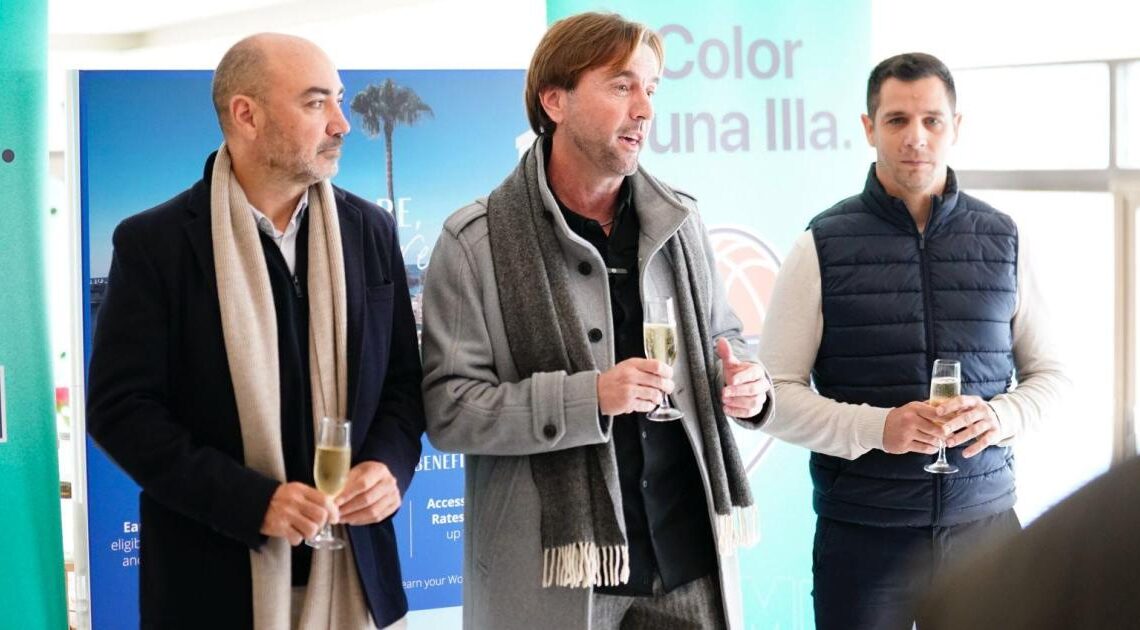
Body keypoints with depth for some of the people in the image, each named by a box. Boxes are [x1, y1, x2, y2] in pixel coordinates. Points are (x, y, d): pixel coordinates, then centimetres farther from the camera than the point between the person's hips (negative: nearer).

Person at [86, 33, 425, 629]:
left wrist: (388, 464, -10)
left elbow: (403, 379, 10)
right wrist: (253, 501, -19)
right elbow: (120, 407, -10)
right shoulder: (154, 243, -7)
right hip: (213, 570, -3)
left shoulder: (370, 230, 4)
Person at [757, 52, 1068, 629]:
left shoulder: (1002, 240, 5)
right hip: (863, 533, -2)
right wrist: (877, 426, -19)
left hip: (985, 520, 2)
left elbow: (1049, 372, 11)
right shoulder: (823, 246, -2)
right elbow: (776, 393, -4)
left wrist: (1002, 418, -10)